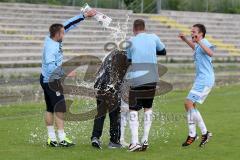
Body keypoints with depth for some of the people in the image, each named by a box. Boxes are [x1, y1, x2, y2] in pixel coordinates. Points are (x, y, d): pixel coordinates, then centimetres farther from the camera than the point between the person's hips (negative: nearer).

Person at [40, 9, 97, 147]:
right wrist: (66, 73, -27)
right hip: (52, 81, -10)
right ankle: (62, 138, -6)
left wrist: (84, 16, 7)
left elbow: (69, 25, 7)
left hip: (47, 80, 10)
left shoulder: (52, 39, 2)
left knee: (50, 109, 12)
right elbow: (50, 66, -32)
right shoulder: (51, 47, -24)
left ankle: (52, 138, 17)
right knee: (60, 109, -7)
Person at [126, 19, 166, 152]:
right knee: (148, 108, 18)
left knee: (133, 110, 0)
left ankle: (135, 142, -12)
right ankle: (145, 140, 12)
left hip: (136, 80, -3)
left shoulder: (131, 41, 3)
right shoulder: (153, 38, 9)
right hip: (152, 79, 3)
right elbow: (163, 51, 25)